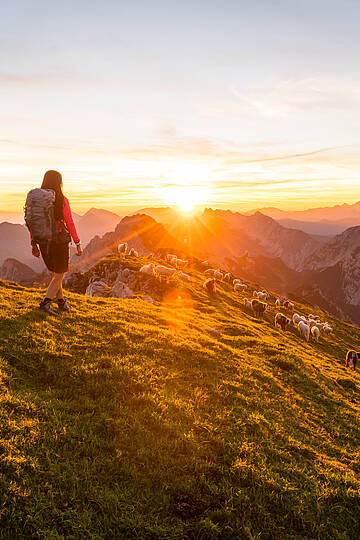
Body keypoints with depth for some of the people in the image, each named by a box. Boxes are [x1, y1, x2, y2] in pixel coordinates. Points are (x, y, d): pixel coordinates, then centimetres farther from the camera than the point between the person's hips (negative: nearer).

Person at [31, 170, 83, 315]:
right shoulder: (62, 200, -11)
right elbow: (69, 223, -12)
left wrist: (34, 243, 10)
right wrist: (78, 243, -6)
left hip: (44, 242, 5)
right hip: (60, 241, -5)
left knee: (55, 273, 20)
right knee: (60, 275, 7)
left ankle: (61, 302, 28)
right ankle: (46, 302, -8)